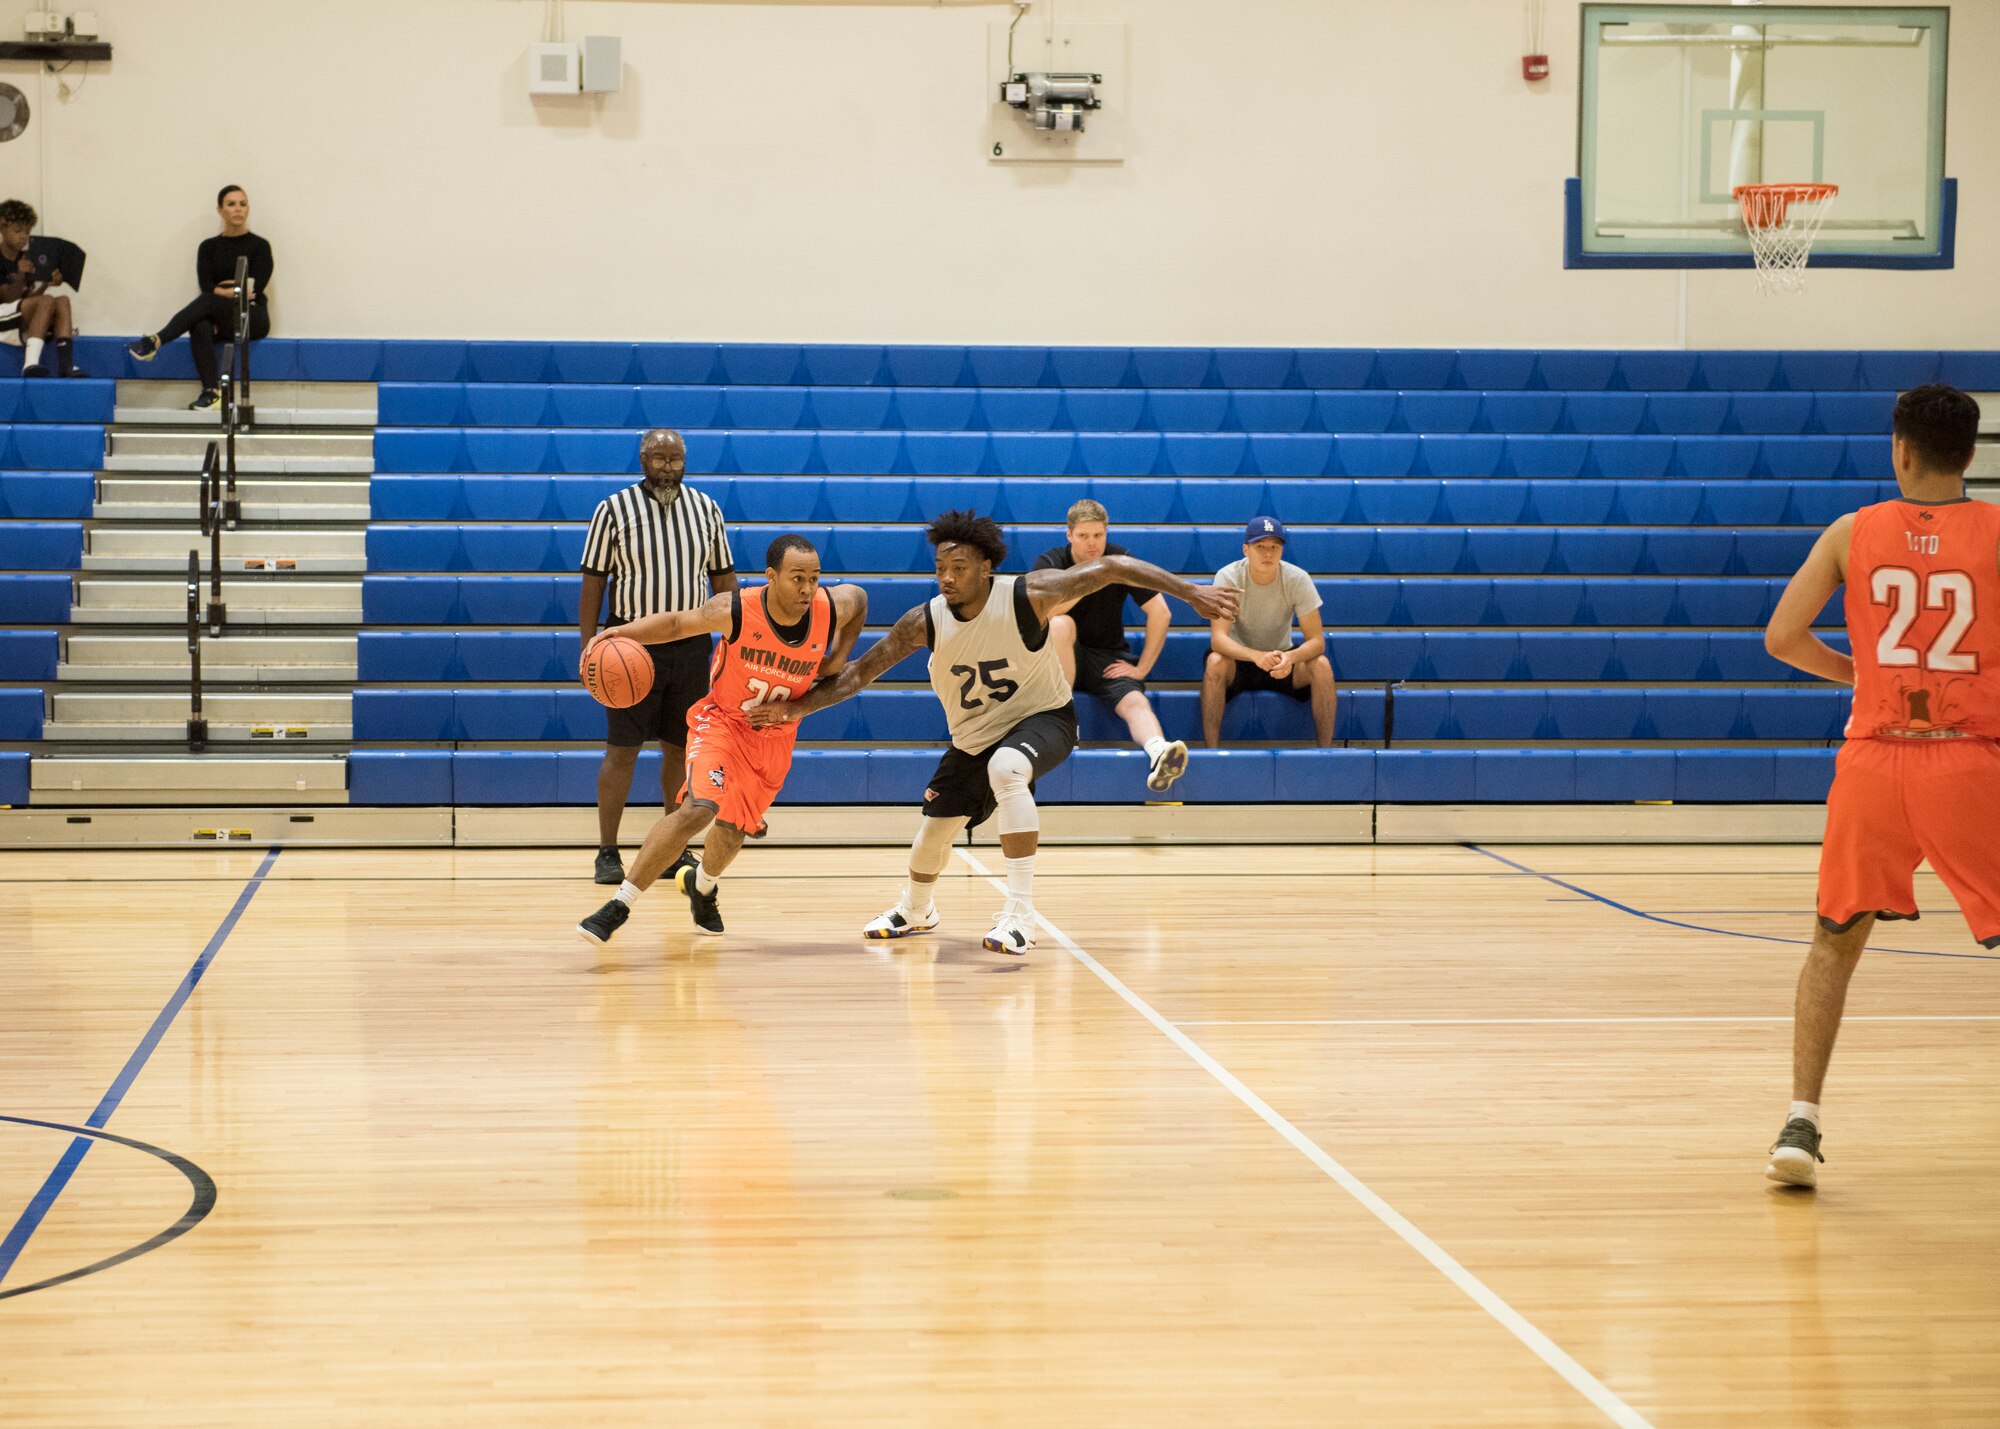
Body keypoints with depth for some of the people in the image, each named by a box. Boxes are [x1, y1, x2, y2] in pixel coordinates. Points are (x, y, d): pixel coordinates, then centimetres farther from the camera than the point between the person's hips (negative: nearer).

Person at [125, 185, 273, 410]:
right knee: (201, 327, -36)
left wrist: (223, 290, -4)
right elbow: (207, 287, -1)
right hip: (221, 322, 3)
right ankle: (211, 392, -42)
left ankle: (156, 341, -43)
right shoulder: (209, 247, 12)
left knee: (208, 301, -34)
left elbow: (255, 288, -7)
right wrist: (238, 292, -14)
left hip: (252, 318, -3)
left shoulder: (259, 246, 3)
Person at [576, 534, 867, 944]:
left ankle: (701, 884, 52)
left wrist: (839, 656, -3)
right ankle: (619, 907, -20)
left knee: (734, 830, 16)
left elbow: (859, 596, 6)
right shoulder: (735, 611, -28)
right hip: (722, 720, -4)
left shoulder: (835, 608, -19)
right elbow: (676, 623, -13)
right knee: (699, 808, -26)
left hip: (776, 735, 4)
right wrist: (623, 631, -30)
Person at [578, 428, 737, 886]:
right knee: (621, 750, -3)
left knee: (680, 749, 8)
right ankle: (607, 853, 5)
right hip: (632, 643, -3)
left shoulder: (706, 509, 7)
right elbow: (593, 584, -2)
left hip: (691, 644, 3)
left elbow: (723, 579, 12)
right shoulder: (613, 510, -3)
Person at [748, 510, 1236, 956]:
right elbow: (861, 672, -8)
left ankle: (1020, 913, -34)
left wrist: (1190, 592, -22)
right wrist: (796, 708, -16)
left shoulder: (1028, 595, -27)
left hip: (1042, 716, -4)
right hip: (973, 739, 4)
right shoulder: (925, 622, -19)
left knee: (1005, 768, -37)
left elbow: (1112, 568, -21)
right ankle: (915, 911, 47)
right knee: (932, 836, 9)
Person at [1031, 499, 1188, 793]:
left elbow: (1160, 613, -3)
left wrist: (1142, 668, -8)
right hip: (1061, 659, -1)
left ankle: (1158, 754, -61)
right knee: (1061, 624, -33)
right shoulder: (1049, 562, -6)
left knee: (1134, 701, -30)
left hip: (1110, 659, 1)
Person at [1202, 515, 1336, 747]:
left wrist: (1290, 657, -41)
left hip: (1284, 660, 2)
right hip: (1239, 659, -2)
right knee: (1215, 662, -34)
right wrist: (1257, 656, -48)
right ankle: (1211, 749, -27)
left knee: (1321, 665, -27)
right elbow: (1218, 638, -29)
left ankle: (1326, 751, -18)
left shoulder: (1298, 579, -15)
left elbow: (1316, 640, -18)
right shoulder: (1228, 578, -19)